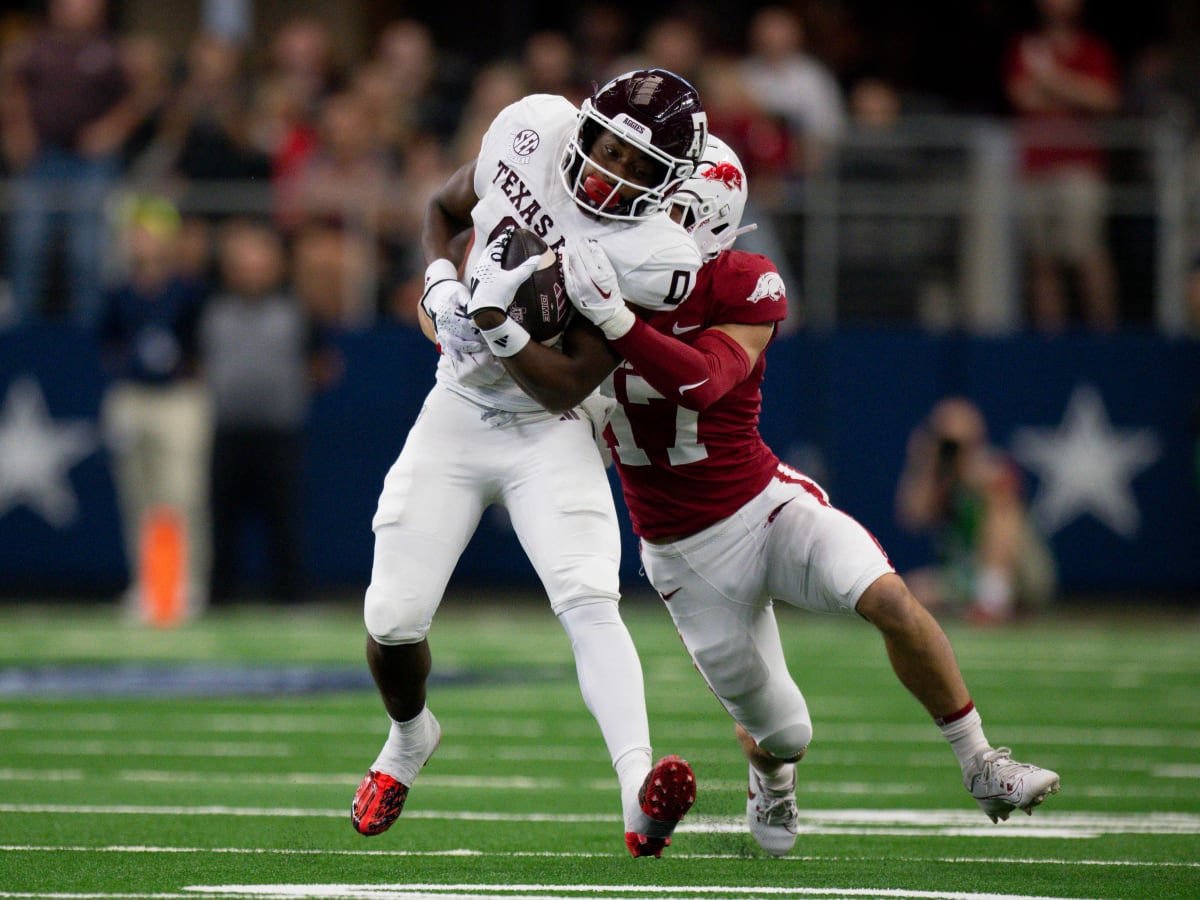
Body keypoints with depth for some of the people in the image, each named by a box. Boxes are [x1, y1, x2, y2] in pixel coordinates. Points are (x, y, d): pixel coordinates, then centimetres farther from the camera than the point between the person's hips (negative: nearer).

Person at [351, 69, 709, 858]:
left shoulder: (654, 257, -20)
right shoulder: (533, 130, -9)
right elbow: (448, 209, 11)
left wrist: (509, 339, -34)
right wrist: (441, 286, -6)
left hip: (549, 434, -3)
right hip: (456, 415, 3)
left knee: (589, 601, -25)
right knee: (393, 622, -1)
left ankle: (642, 795, -40)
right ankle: (410, 736, 33)